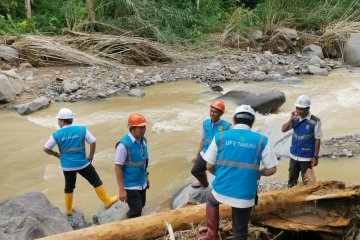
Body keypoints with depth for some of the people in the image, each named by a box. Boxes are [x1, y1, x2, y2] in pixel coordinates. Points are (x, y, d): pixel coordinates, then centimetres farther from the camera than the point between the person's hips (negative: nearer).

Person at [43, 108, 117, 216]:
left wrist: (56, 154, 12)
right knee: (96, 181, 13)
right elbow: (93, 142, -11)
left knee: (69, 186, 21)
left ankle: (69, 210, 32)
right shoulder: (82, 129, -9)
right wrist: (91, 156, 2)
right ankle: (107, 201, 20)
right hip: (82, 163, -2)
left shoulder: (56, 135, -8)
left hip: (67, 166, 2)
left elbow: (46, 149, -4)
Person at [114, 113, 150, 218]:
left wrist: (146, 176, 18)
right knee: (136, 211, -4)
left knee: (140, 206, 20)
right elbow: (118, 167, -20)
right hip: (130, 185, -7)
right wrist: (121, 189, -20)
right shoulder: (123, 144, -23)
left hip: (142, 183, 7)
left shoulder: (143, 140, -1)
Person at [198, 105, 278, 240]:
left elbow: (209, 166, 3)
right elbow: (271, 170, 0)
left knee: (211, 198, 35)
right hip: (245, 196, 0)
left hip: (222, 191, 1)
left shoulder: (220, 137, -2)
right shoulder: (261, 140, -3)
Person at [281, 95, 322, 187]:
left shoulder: (315, 121, -15)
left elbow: (317, 140, -12)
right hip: (294, 155, 5)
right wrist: (291, 119, -19)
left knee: (307, 180, 10)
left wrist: (315, 157, -11)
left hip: (307, 156, -5)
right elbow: (283, 130, -4)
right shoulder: (295, 118, -2)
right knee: (292, 178, 19)